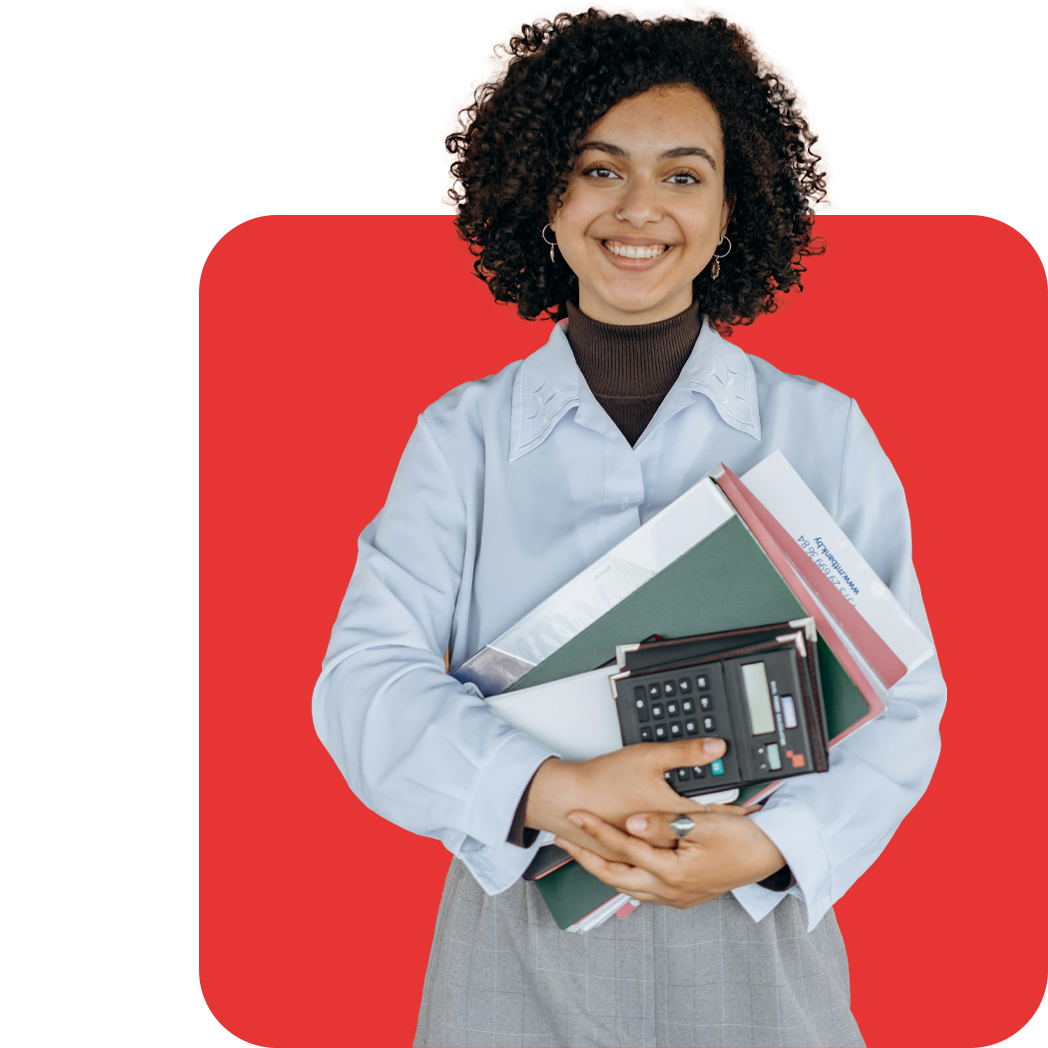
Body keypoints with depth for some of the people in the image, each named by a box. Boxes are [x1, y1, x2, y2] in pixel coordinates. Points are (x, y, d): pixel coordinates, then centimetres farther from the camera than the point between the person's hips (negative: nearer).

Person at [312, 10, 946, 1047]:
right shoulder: (464, 435, -1)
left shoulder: (823, 434, 0)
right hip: (520, 954, 0)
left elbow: (900, 701, -2)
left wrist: (770, 843, -20)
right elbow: (365, 682, -10)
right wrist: (551, 790, -27)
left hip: (755, 947, 0)